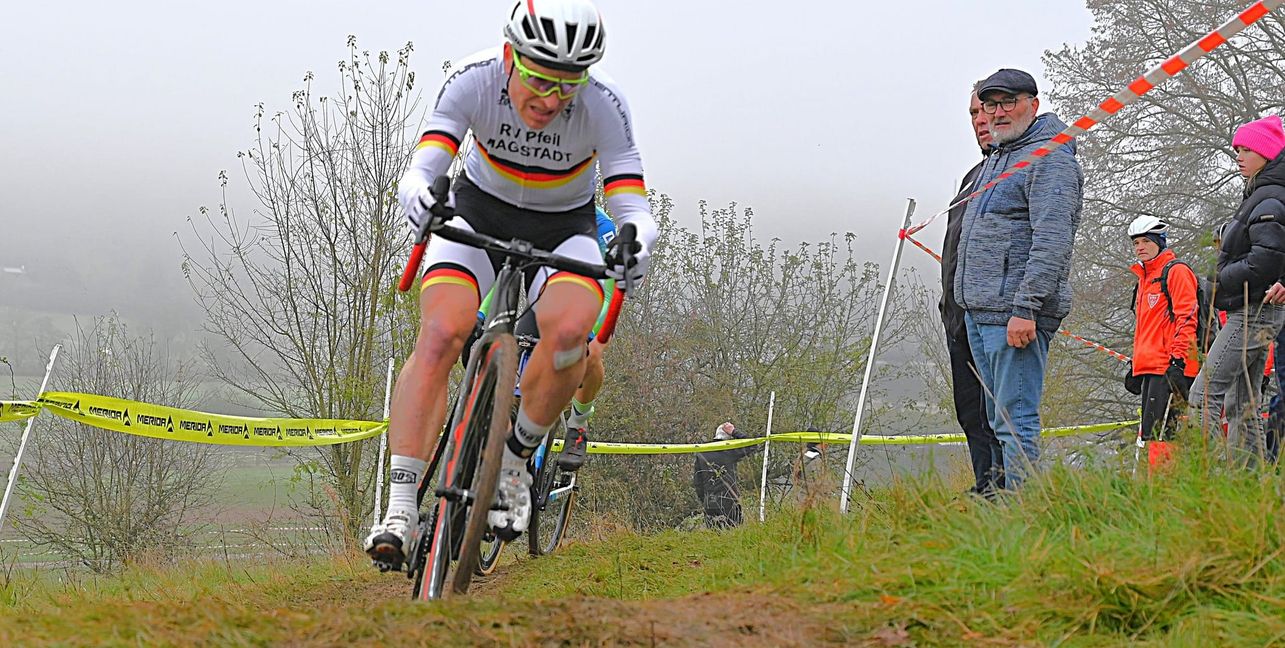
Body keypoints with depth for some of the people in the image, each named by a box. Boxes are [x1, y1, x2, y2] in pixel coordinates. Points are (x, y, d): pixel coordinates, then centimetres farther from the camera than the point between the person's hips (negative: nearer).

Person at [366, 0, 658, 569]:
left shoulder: (603, 103, -26)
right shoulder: (474, 79, -25)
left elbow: (632, 207, -29)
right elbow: (422, 167, -33)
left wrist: (636, 238, -53)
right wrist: (416, 192, -58)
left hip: (564, 230, 0)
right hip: (480, 215, 0)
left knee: (566, 332, -32)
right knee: (440, 334, -26)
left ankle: (515, 459, -7)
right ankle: (400, 508, -28)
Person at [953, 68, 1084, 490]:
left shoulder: (1050, 160, -10)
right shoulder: (995, 159, 21)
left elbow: (1052, 242, -20)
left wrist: (1025, 308, -26)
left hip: (1015, 315, -10)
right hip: (977, 312, 10)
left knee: (1016, 421, -11)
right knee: (999, 420, 12)